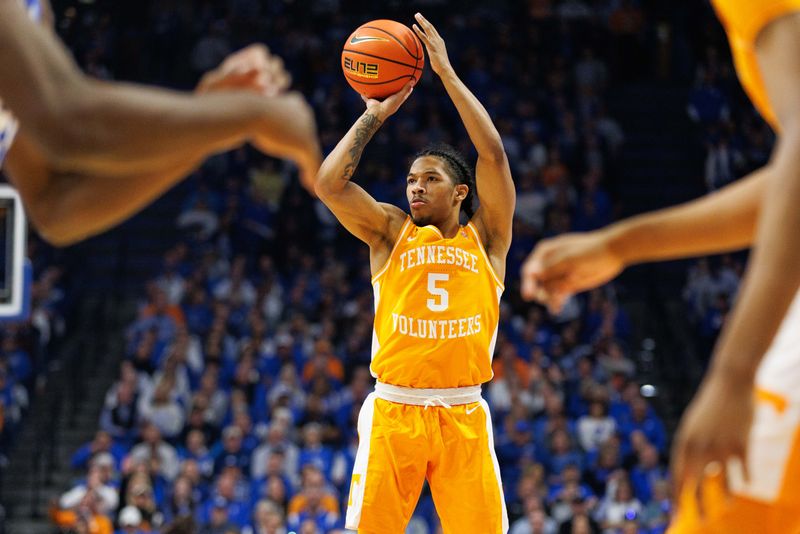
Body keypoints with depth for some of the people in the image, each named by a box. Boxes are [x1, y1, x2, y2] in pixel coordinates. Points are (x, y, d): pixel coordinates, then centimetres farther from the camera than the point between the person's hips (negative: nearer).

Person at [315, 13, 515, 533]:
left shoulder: (485, 237, 10)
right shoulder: (391, 231, 12)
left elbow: (494, 155, -2)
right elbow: (328, 182, -1)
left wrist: (446, 71, -1)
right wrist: (375, 114, 5)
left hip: (464, 416, 0)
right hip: (393, 411, 0)